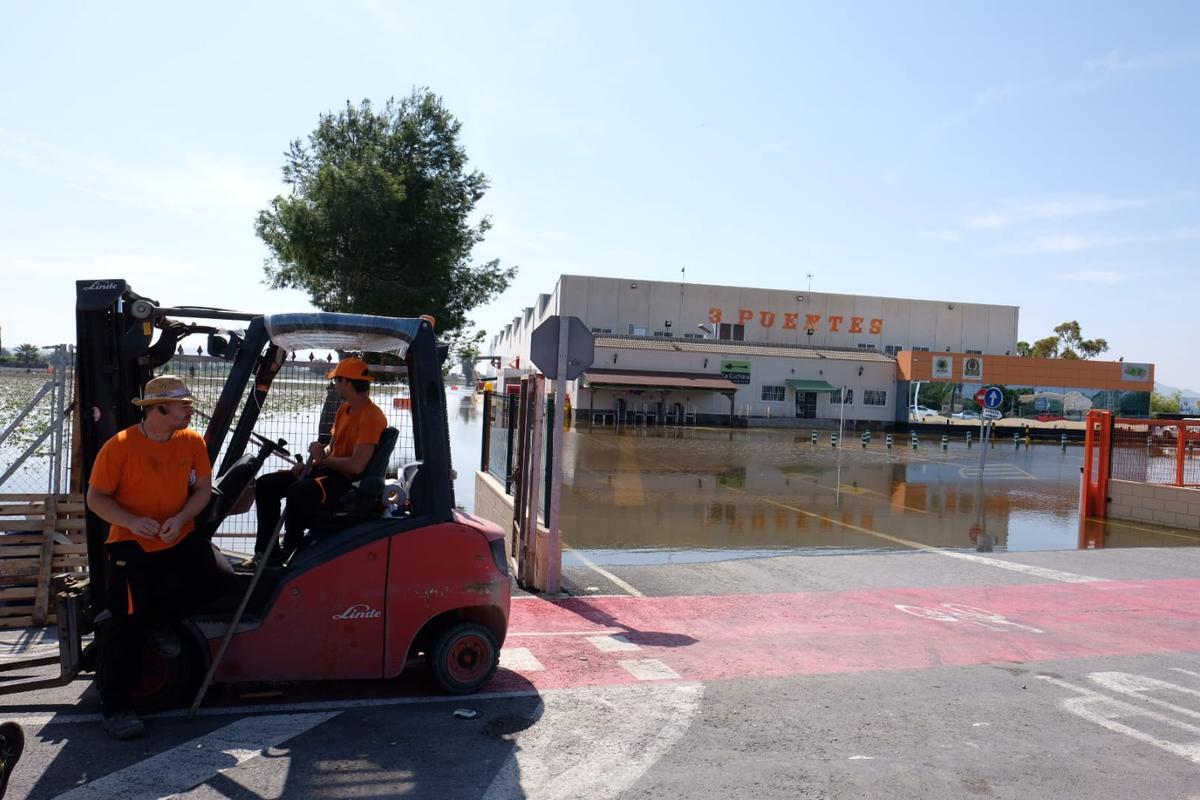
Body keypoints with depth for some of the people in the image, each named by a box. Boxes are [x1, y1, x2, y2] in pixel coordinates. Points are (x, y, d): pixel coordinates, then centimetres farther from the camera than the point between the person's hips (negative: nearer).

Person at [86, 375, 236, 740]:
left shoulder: (192, 441, -1)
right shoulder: (120, 446, -13)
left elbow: (203, 488, 2)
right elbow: (96, 498, -8)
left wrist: (180, 519, -16)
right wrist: (132, 521, -24)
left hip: (180, 538, 4)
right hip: (132, 545, -4)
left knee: (220, 576, -17)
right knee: (127, 622, -2)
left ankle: (156, 619, 8)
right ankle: (115, 707, 15)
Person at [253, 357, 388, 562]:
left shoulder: (371, 415, -18)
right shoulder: (344, 409, 14)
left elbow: (356, 465, -26)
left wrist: (321, 460, -10)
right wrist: (310, 464, 0)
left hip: (348, 481, -10)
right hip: (328, 470, 10)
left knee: (299, 491, -36)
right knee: (266, 484, 3)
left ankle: (289, 554, -15)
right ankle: (266, 550, 4)